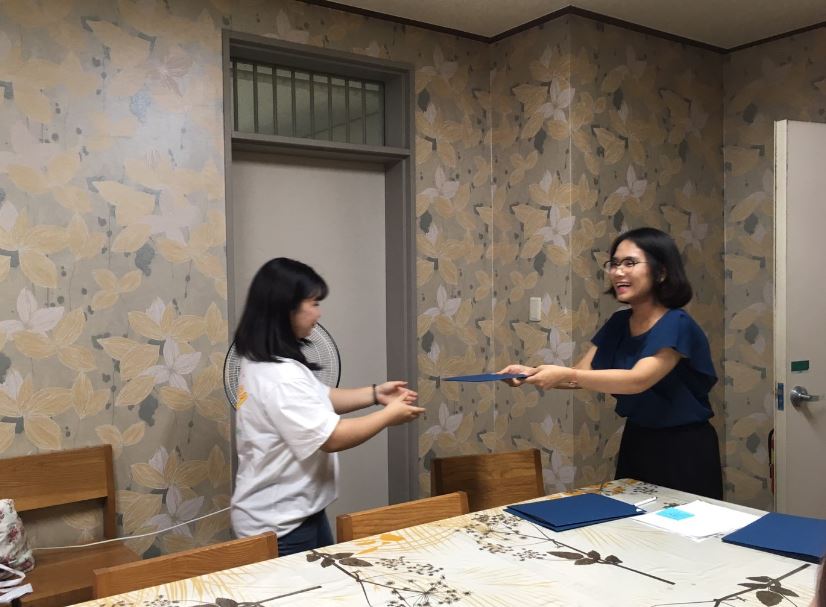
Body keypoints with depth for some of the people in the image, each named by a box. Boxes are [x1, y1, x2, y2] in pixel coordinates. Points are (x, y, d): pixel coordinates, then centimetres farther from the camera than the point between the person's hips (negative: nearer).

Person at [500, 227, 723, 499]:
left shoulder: (676, 326, -20)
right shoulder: (618, 323, 2)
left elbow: (638, 380, -34)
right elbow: (582, 374, -3)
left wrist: (565, 374, -42)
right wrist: (531, 372, -21)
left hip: (683, 450, -6)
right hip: (636, 442, 7)